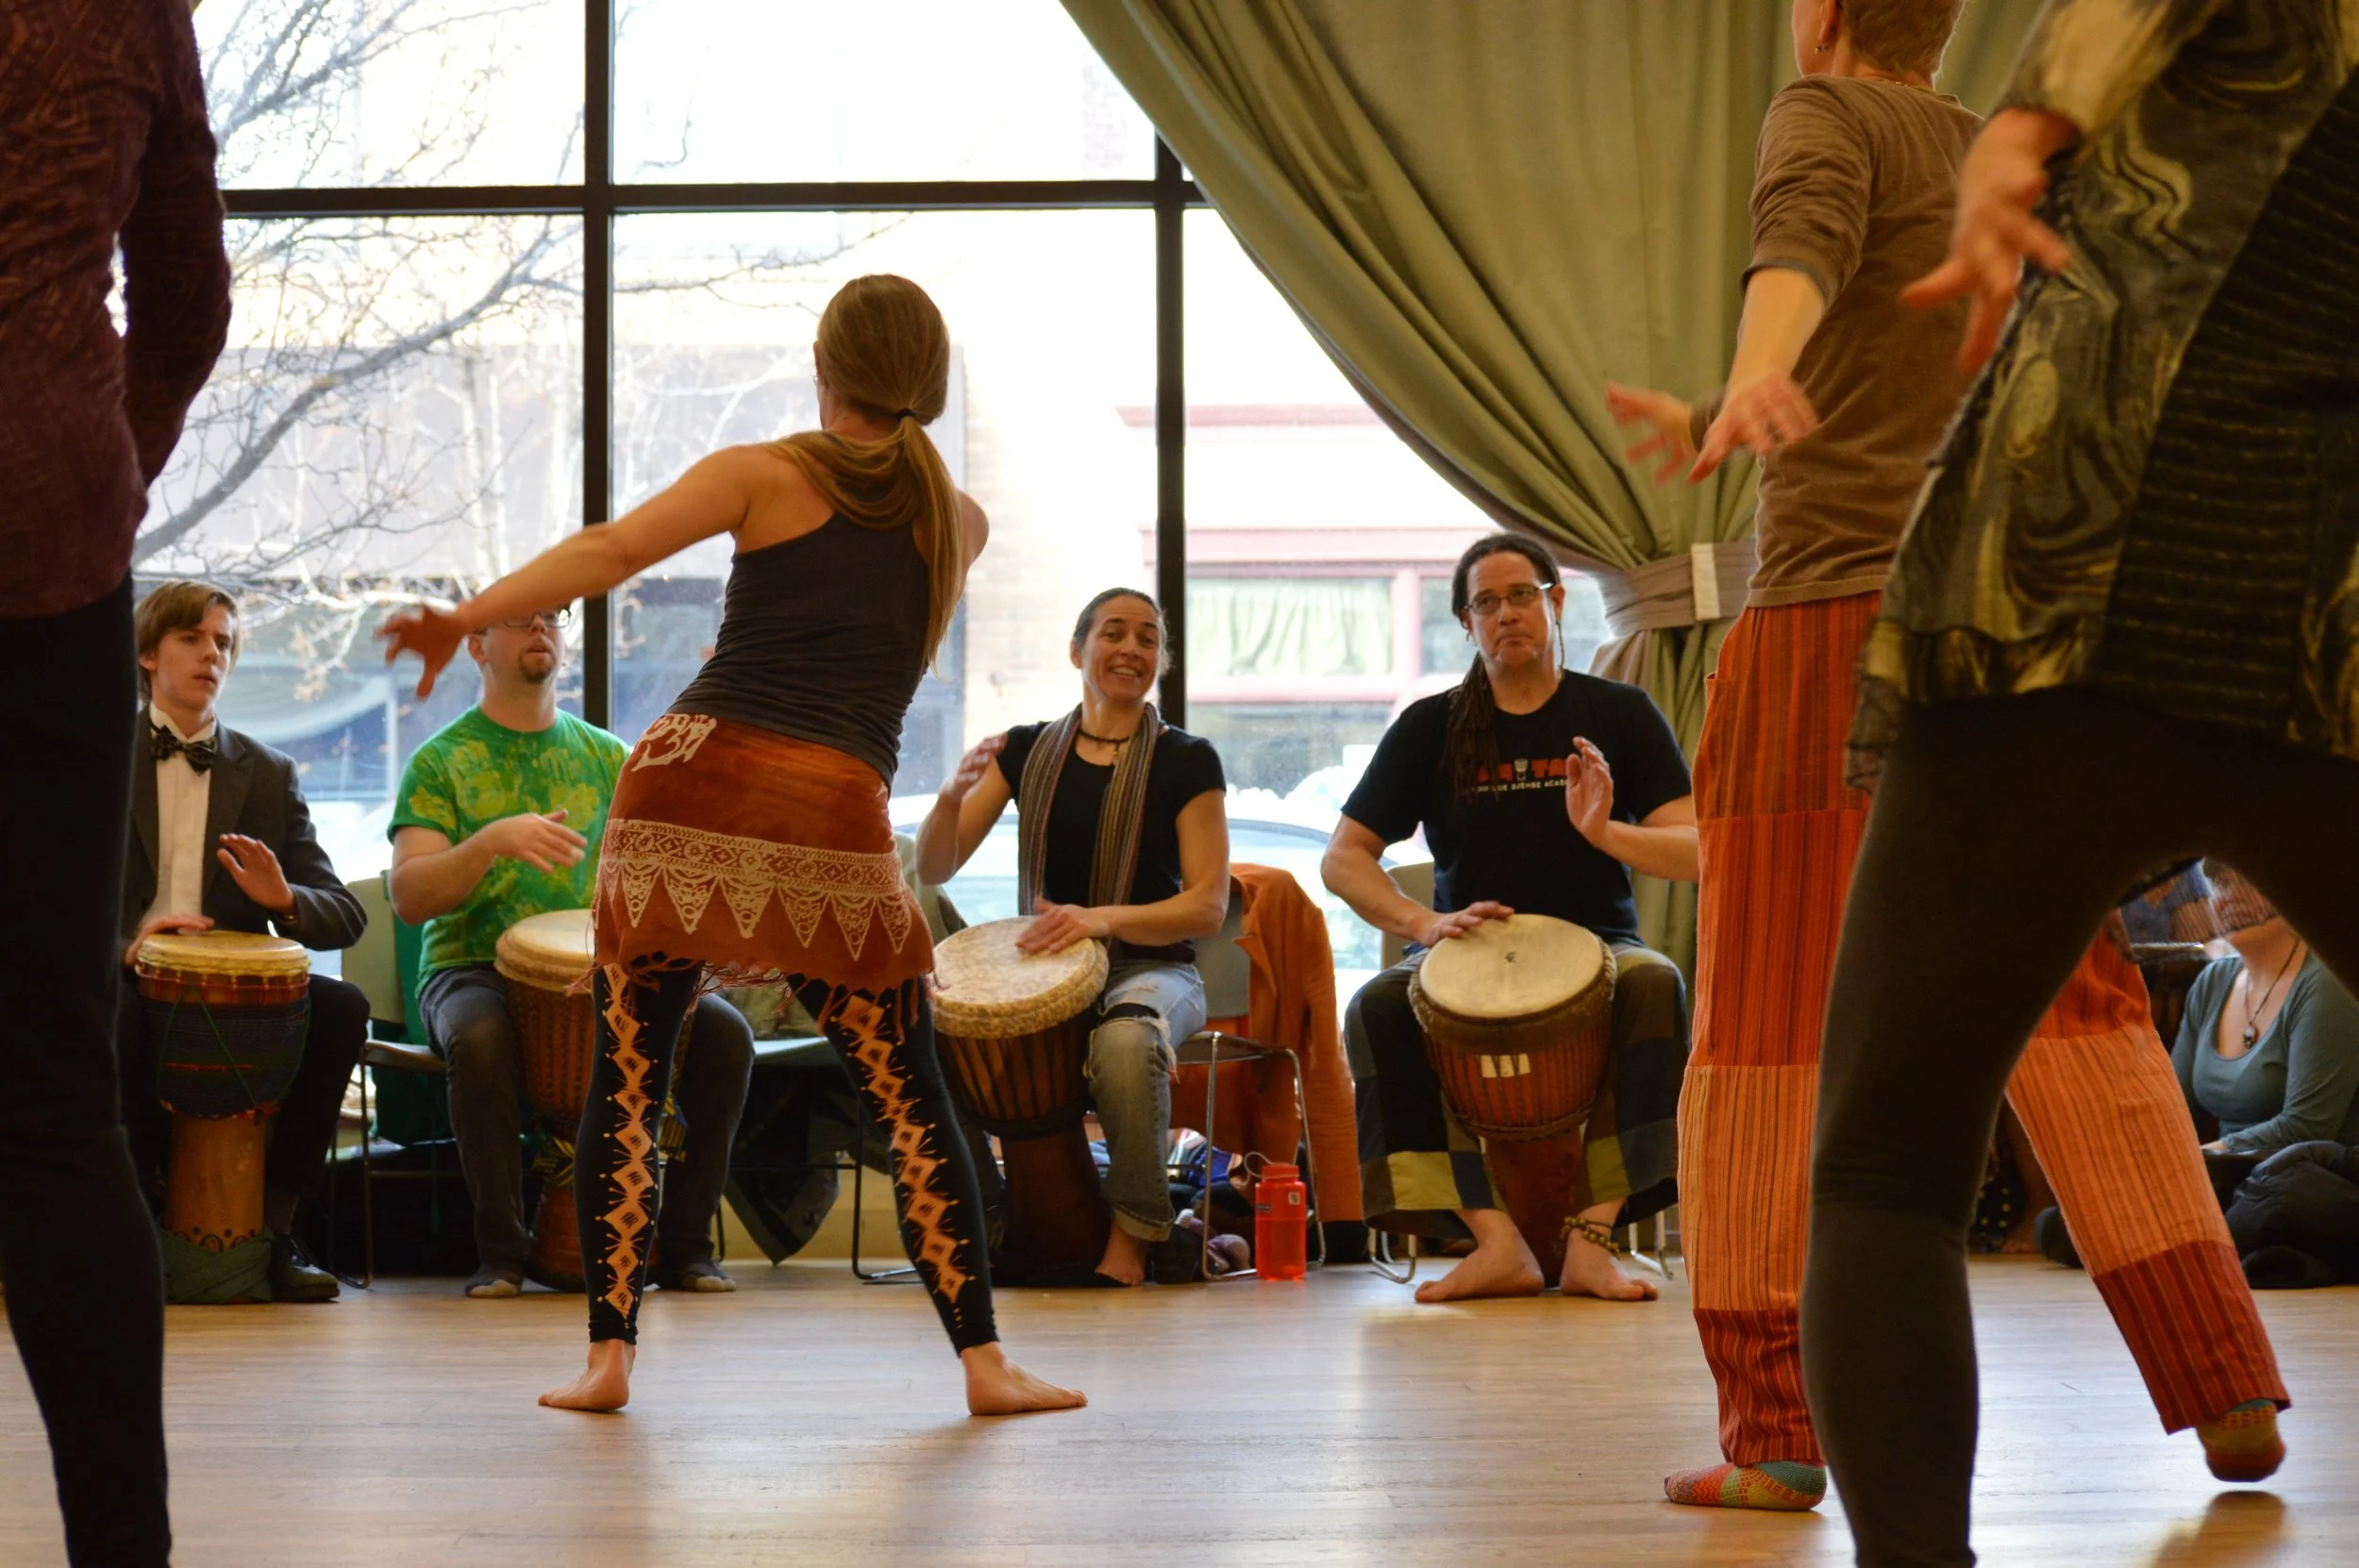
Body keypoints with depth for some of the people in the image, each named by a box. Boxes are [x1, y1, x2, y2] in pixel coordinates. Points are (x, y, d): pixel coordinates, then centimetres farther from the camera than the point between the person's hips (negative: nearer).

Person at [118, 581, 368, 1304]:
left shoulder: (268, 775, 14)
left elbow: (346, 916, 7)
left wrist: (284, 899, -18)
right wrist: (123, 943, -23)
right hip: (127, 977, -2)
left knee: (341, 1007, -25)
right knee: (115, 1008, -37)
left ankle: (273, 1223, -14)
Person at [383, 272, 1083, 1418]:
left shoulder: (764, 476, 9)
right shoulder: (961, 523, 18)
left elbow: (613, 549, -5)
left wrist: (469, 616, -7)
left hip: (691, 782, -1)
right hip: (836, 814, 1)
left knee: (625, 1084, 7)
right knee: (909, 1101, 9)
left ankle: (608, 1356, 2)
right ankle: (983, 1361, 6)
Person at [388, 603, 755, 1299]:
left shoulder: (608, 758, 14)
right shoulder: (442, 761, 3)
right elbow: (408, 897, -9)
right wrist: (492, 840, -25)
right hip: (475, 972, -3)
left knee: (723, 1031, -21)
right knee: (480, 1040, -38)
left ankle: (684, 1241, -10)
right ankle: (502, 1251, -22)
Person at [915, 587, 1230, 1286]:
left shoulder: (1186, 761, 0)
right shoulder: (1025, 751, 8)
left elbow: (1208, 907, -7)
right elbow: (933, 870, 3)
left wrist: (1104, 919, -24)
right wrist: (953, 796, -18)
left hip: (1152, 967, -3)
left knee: (1125, 1041, -40)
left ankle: (1130, 1238, -20)